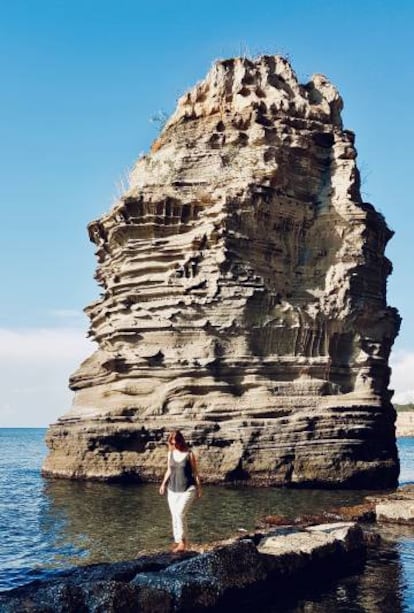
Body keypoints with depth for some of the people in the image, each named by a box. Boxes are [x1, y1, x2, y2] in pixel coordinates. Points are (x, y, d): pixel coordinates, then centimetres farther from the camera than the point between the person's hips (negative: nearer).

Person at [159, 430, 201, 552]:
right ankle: (177, 541, 16)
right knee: (174, 516, 5)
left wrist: (199, 487, 1)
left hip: (188, 489, -5)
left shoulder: (189, 454, -7)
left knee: (180, 514, -17)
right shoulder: (170, 453, 6)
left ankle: (183, 541, -6)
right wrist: (163, 483, 2)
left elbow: (195, 471, 0)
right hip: (173, 490, 5)